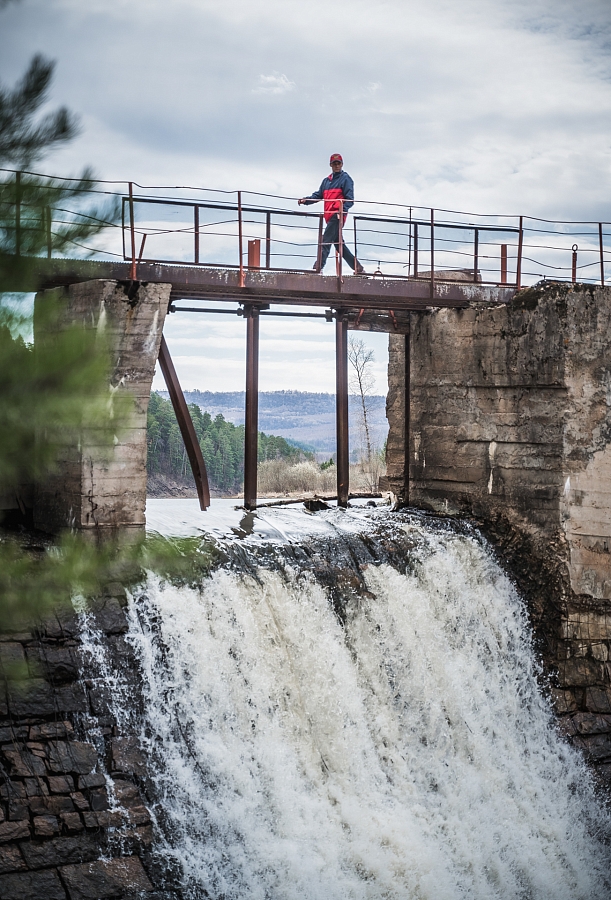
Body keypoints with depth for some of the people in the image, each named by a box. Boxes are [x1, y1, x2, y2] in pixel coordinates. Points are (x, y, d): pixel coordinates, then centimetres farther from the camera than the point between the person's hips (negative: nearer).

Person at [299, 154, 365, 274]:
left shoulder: (345, 179, 2)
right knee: (339, 243, 10)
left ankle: (318, 267, -25)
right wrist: (306, 200, 3)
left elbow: (349, 198, -5)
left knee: (326, 240, -18)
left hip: (337, 215, -8)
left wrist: (343, 210, -22)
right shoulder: (326, 181, 22)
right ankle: (358, 268, 17)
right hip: (329, 215, 8)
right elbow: (318, 195, 20)